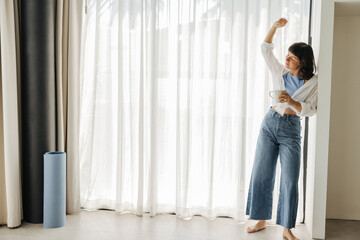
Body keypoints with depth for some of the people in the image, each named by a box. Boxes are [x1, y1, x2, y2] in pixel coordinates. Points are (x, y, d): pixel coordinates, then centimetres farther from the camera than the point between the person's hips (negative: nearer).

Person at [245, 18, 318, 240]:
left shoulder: (312, 82, -2)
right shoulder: (280, 72, 7)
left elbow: (311, 110, -6)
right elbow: (266, 50, 9)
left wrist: (292, 102, -22)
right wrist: (275, 27, -2)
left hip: (291, 130, -3)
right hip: (270, 123, 3)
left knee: (290, 181, -4)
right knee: (261, 174, 5)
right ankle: (261, 221, 18)